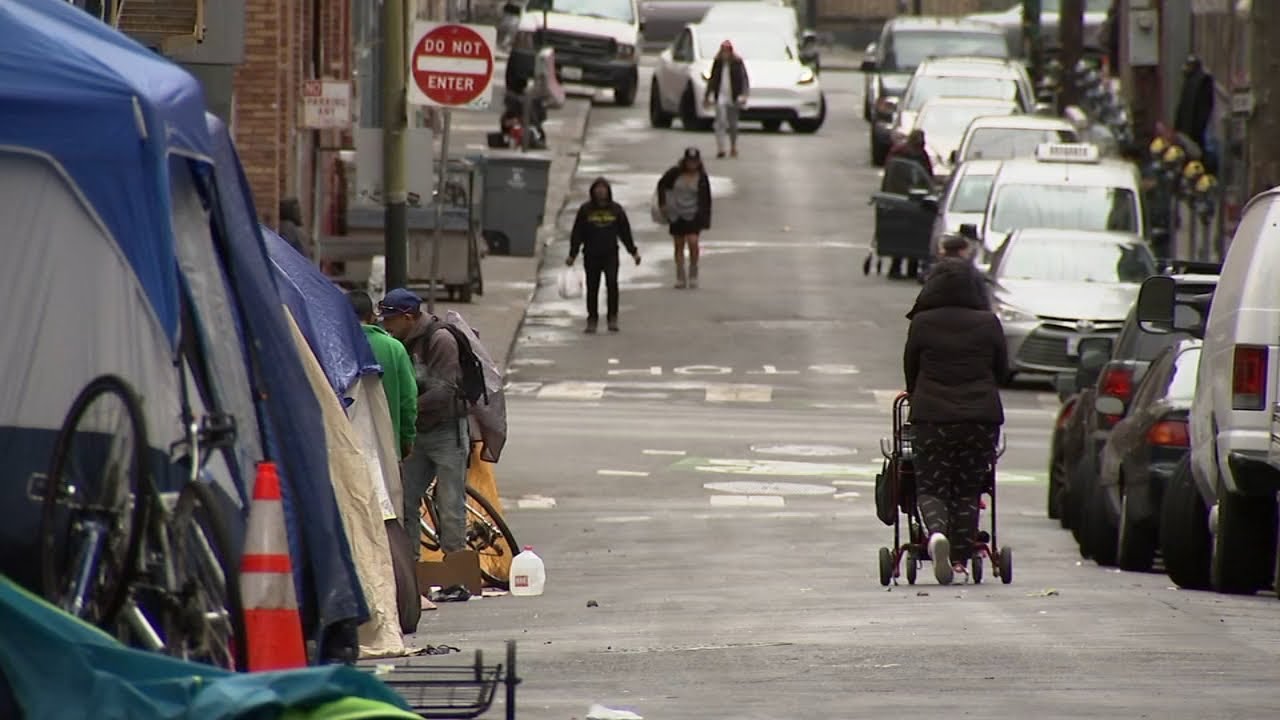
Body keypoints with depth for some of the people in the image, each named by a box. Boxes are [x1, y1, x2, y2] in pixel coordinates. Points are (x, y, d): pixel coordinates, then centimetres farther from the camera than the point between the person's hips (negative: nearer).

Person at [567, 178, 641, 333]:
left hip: (610, 254, -1)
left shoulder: (616, 210, 5)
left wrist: (633, 251, 12)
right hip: (591, 255, 1)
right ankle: (592, 319, 16)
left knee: (612, 283, -16)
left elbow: (625, 232, 13)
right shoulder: (585, 210, 2)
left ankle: (612, 318, -10)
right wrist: (572, 254, 1)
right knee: (592, 288, 5)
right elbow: (577, 233, 5)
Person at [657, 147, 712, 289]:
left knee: (693, 242, -18)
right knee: (679, 246, 7)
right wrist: (662, 203, 3)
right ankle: (680, 278, 17)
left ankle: (693, 274, 1)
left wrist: (706, 219, -2)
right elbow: (661, 184, 10)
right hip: (676, 215, 2)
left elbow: (706, 199, 0)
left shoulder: (702, 177, -6)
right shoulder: (675, 173, -6)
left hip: (693, 215, -2)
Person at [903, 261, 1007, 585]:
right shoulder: (988, 324, 2)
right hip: (982, 414, 1)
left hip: (932, 414, -1)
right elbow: (1002, 370, 12)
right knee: (968, 489, 11)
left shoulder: (922, 324, -2)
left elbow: (910, 370, 9)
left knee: (930, 486, 4)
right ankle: (961, 556, 7)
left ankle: (937, 532, -24)